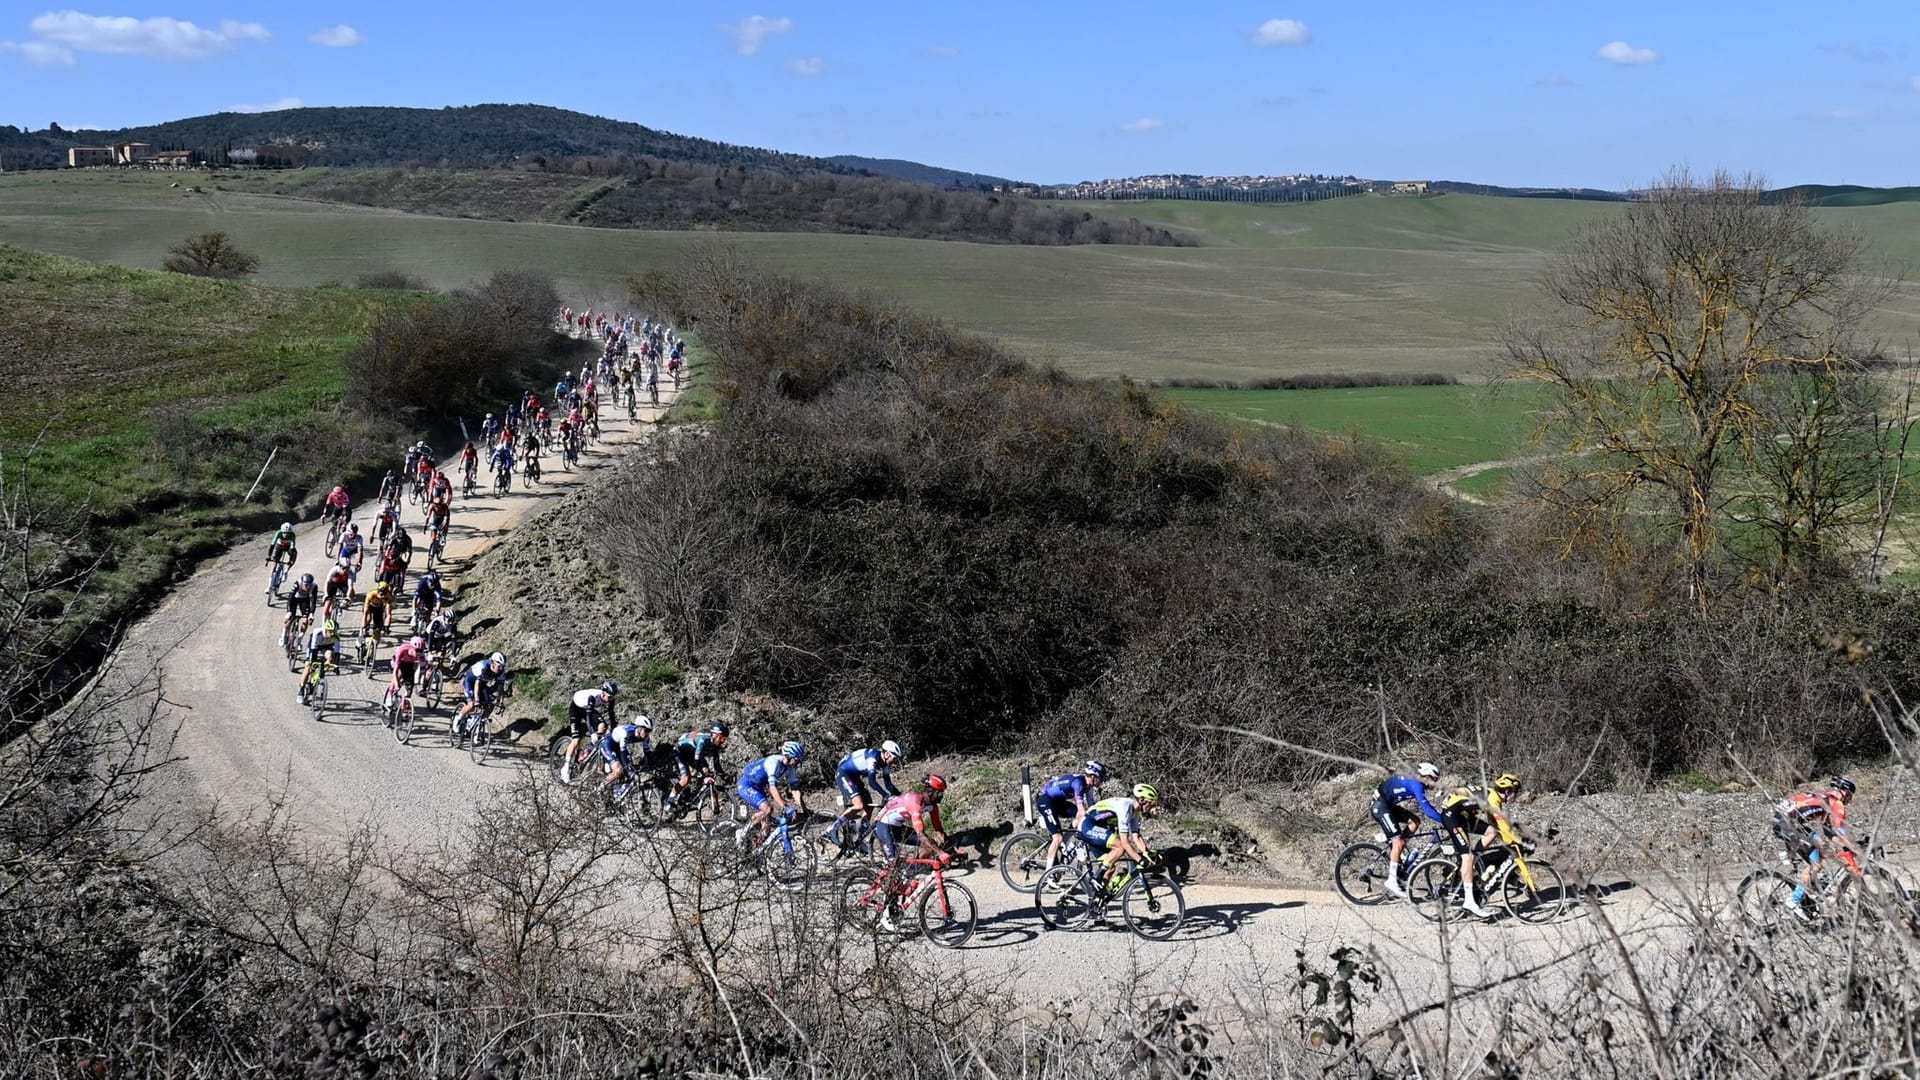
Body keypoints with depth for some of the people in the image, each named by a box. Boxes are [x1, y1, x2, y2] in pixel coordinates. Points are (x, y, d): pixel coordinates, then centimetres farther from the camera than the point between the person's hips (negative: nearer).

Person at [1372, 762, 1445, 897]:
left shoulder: (1415, 783, 11)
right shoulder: (1416, 785, -18)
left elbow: (1426, 805, 17)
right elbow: (1426, 809, -23)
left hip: (1387, 804, 10)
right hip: (1380, 806, -10)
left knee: (1414, 820, 9)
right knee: (1398, 842, -13)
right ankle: (1392, 880, -11)